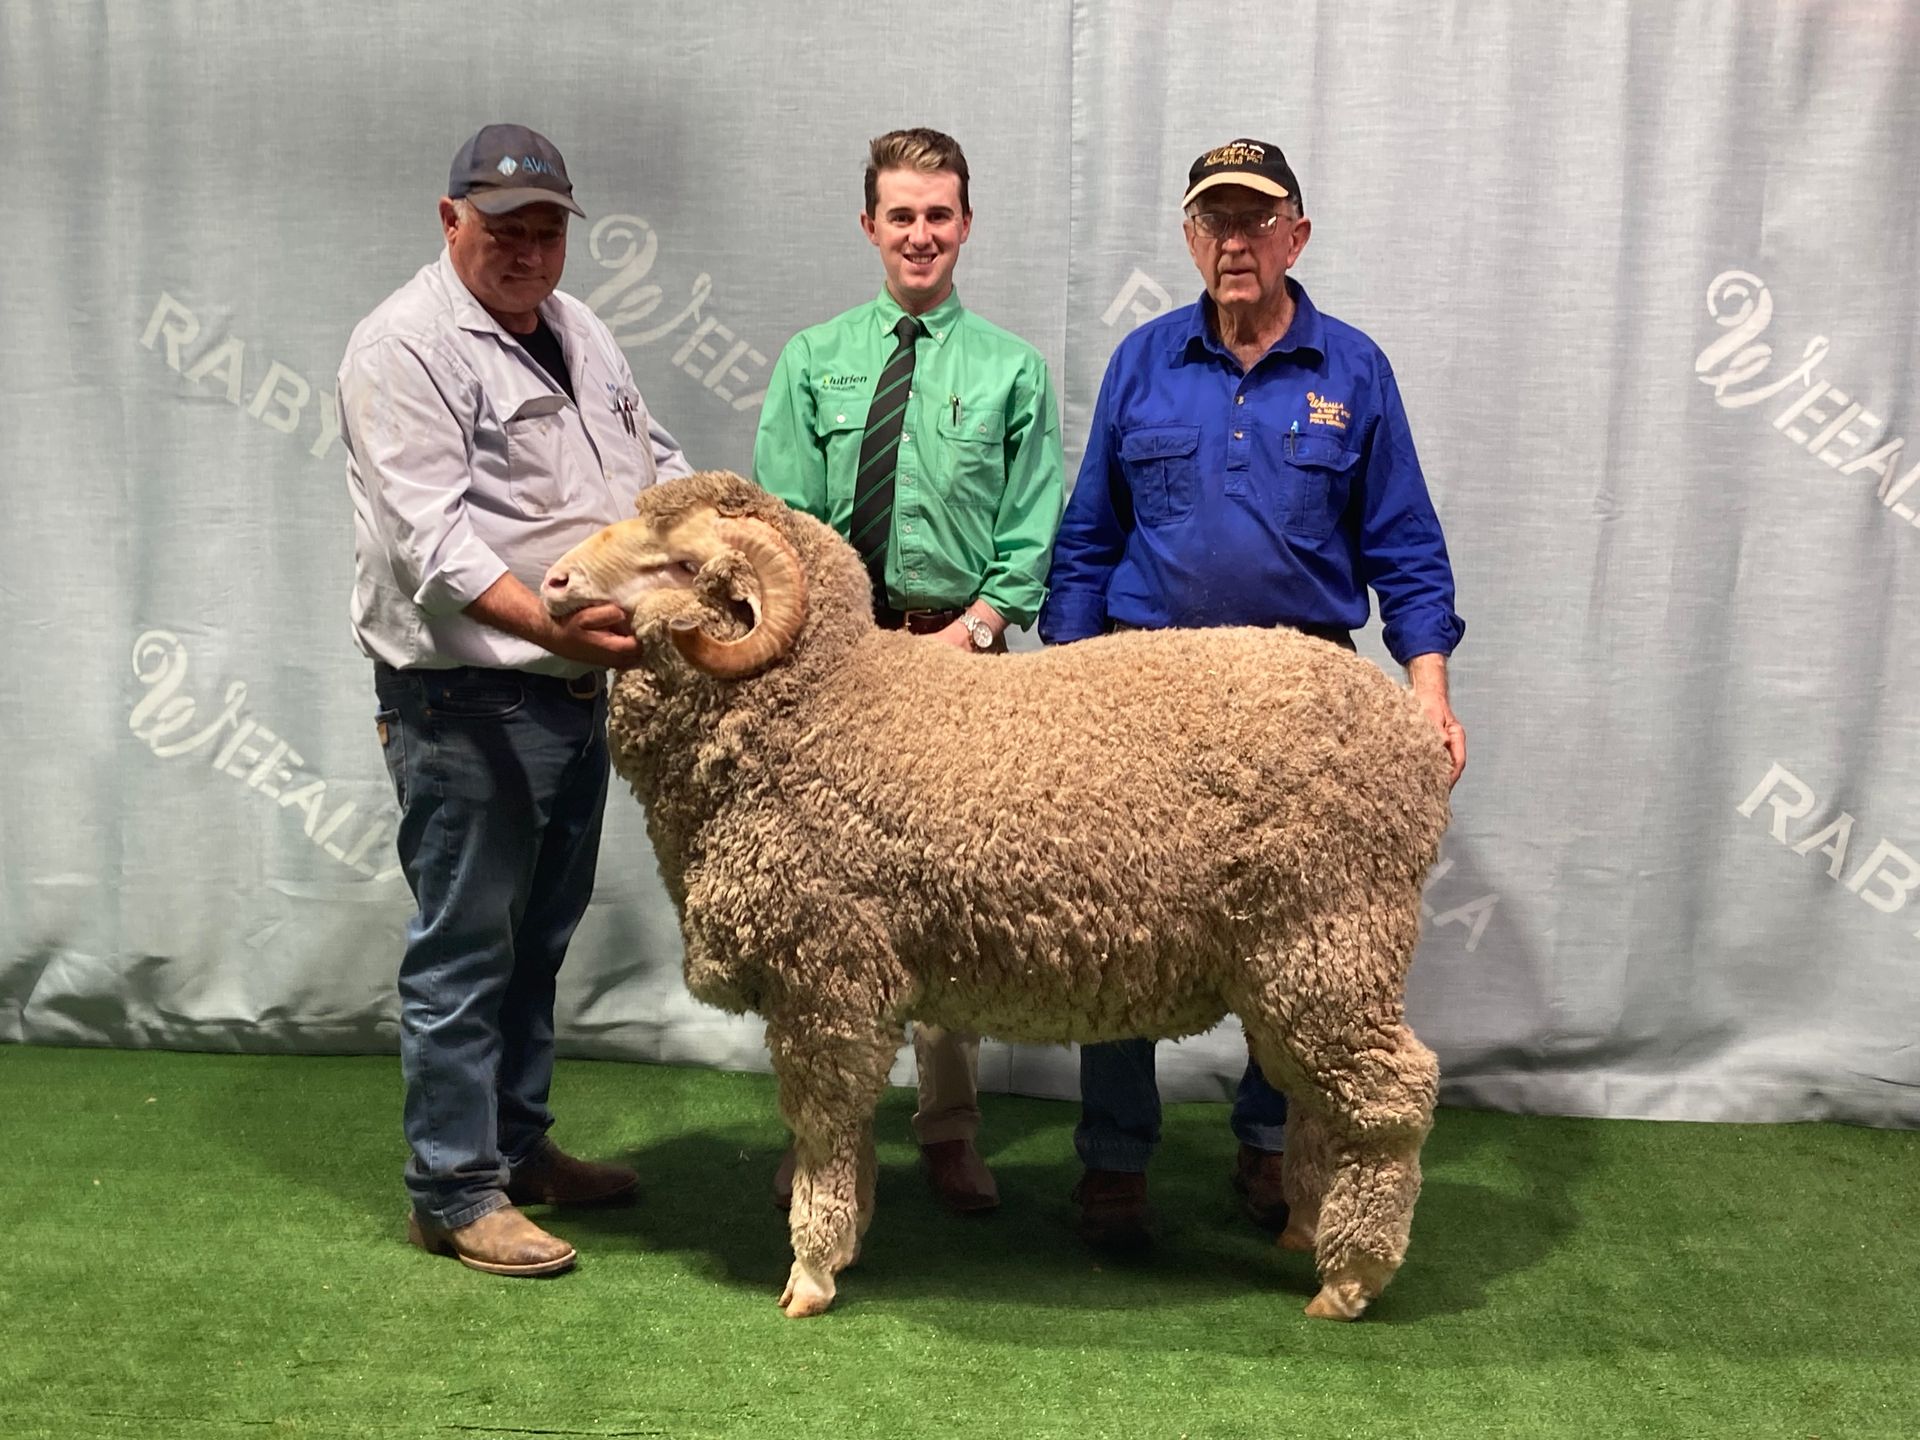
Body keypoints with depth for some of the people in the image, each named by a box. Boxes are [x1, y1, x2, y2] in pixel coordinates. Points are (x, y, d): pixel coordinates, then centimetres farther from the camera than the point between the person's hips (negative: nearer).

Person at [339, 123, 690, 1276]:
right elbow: (433, 538, -22)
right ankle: (455, 1192, 11)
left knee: (539, 940, 18)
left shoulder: (577, 329, 15)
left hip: (577, 690, 9)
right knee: (466, 951, 0)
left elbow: (651, 459, 23)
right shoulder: (405, 346, -12)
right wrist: (546, 624, -35)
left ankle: (519, 1144, 32)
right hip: (468, 702, -8)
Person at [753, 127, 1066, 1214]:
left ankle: (952, 1133, 19)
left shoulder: (1012, 369, 5)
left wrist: (964, 633, -12)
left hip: (962, 647, -1)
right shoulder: (814, 360, 8)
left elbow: (1034, 535, 1)